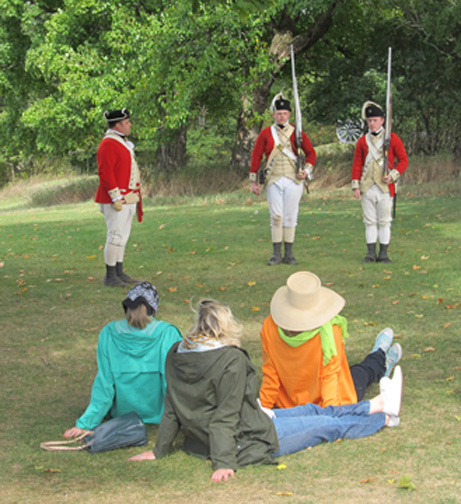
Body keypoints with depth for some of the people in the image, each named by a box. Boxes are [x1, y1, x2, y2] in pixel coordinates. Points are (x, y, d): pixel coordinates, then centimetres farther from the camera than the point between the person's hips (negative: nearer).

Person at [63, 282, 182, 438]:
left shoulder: (109, 334, -16)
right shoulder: (167, 334, -21)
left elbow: (104, 383, -15)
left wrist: (85, 424, -9)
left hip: (123, 412, 2)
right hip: (159, 412, -2)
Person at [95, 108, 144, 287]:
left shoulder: (122, 143, 17)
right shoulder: (108, 144, -15)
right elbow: (105, 173, -21)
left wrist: (133, 197, 21)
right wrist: (116, 198, -23)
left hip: (128, 198, 10)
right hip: (117, 199, -10)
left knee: (122, 236, 12)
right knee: (116, 236, -8)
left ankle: (119, 272, 18)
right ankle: (110, 277, -4)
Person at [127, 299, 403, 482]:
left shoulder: (176, 355, -5)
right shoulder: (232, 360, -26)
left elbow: (172, 410, 1)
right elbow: (225, 417, -26)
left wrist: (160, 450, 9)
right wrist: (223, 463, -24)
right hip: (246, 440, -9)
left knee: (312, 410, 21)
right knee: (331, 426, 12)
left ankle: (379, 404, 33)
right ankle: (385, 417, 34)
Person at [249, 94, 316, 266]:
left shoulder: (297, 132, 4)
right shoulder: (265, 134, 3)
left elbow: (311, 152, 9)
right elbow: (256, 156, 5)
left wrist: (307, 170, -8)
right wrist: (253, 181, 2)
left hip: (293, 181, 0)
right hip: (273, 181, 0)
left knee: (290, 216, 2)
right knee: (276, 217, -1)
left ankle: (289, 254, 8)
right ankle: (276, 254, 5)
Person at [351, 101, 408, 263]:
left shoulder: (392, 139, 2)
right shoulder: (362, 141, 8)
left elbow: (404, 160, 2)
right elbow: (357, 164, 9)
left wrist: (393, 175, -13)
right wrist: (356, 186, 1)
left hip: (385, 187, -2)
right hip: (367, 187, 2)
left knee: (384, 221, 2)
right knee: (370, 221, 5)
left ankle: (383, 254, 8)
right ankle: (371, 253, 10)